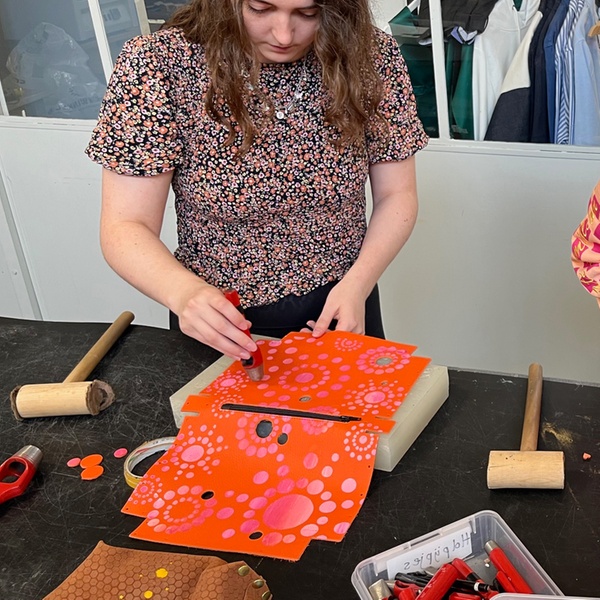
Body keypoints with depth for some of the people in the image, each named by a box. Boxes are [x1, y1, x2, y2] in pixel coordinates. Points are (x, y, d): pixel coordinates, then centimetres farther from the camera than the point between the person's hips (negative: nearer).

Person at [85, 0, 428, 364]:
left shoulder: (373, 57, -13)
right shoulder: (157, 64, -19)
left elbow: (397, 194, -5)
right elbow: (125, 228, -19)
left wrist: (357, 284, -21)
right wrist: (184, 291, -39)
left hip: (343, 311, 2)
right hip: (223, 324, -2)